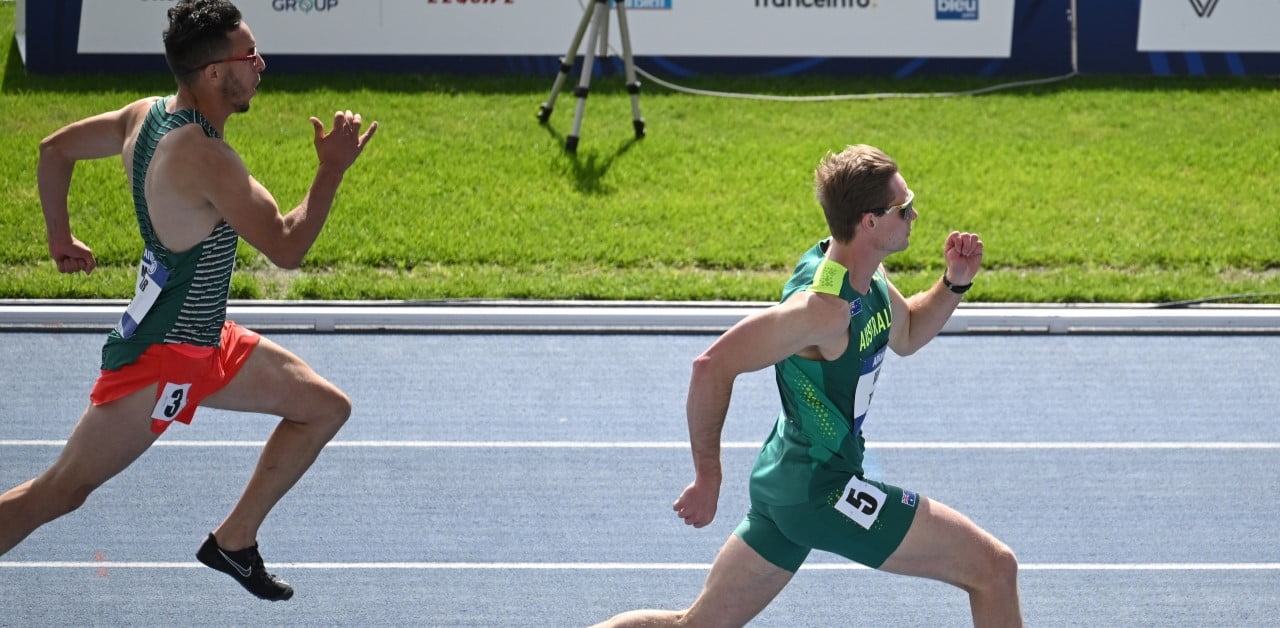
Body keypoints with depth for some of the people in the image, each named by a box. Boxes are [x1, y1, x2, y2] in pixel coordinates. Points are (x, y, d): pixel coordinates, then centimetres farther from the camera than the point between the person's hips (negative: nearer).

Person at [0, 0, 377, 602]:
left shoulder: (148, 114, 0)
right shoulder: (203, 157, -28)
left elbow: (55, 149, 13)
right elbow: (286, 247, -28)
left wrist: (60, 237, 22)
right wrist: (332, 168, -24)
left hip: (206, 345, 10)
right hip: (160, 356, -10)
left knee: (327, 407, 14)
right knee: (60, 492, -5)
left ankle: (234, 540, 21)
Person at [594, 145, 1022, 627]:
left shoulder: (867, 276, 3)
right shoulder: (825, 306, -26)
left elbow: (905, 336, 23)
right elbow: (714, 366, -29)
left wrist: (955, 283, 5)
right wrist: (708, 479, -21)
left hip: (789, 480, 10)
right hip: (823, 491, -10)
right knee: (995, 570, -4)